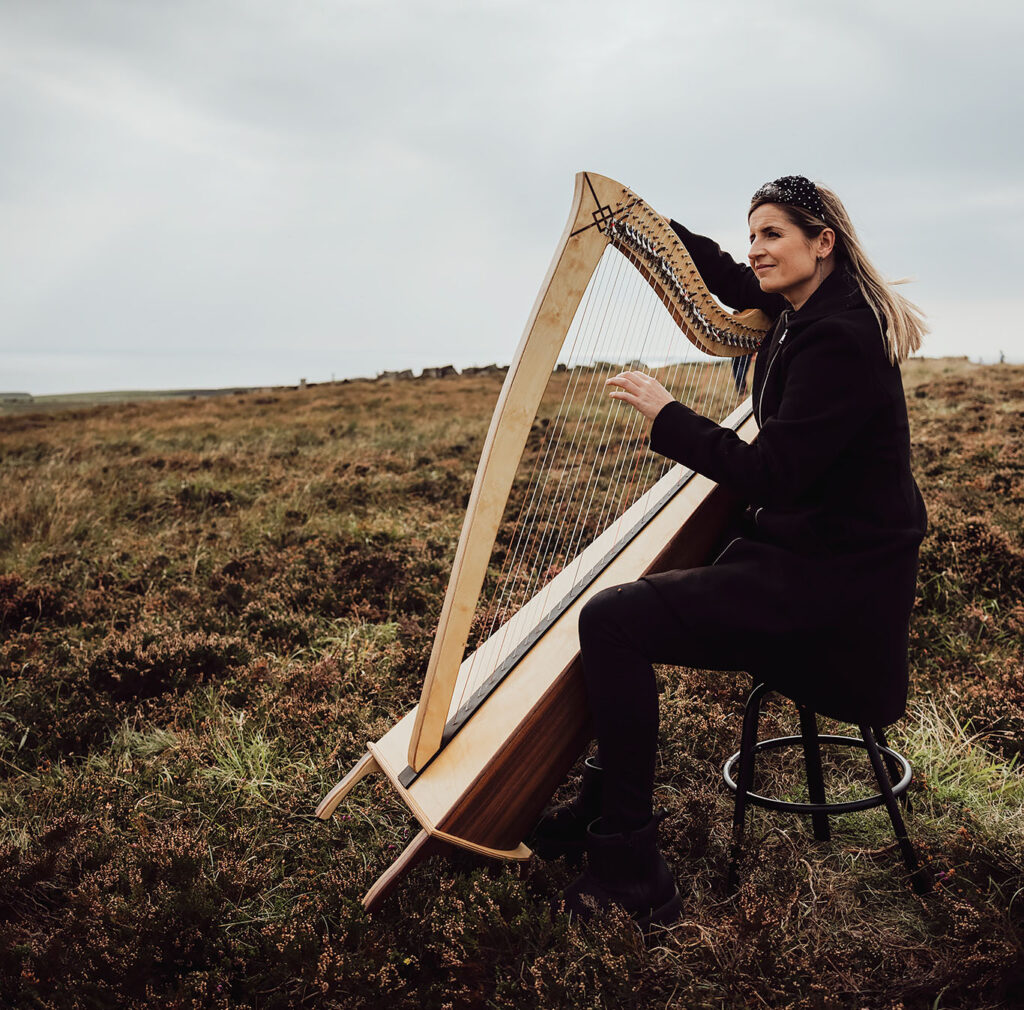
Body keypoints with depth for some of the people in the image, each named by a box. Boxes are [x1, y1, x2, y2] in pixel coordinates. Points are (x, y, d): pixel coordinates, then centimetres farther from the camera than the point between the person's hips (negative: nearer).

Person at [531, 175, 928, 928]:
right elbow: (727, 277, 28)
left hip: (828, 581, -11)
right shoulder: (803, 316, 10)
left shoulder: (841, 339, -20)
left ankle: (631, 872, -10)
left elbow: (772, 474, -24)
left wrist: (666, 415, -18)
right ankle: (599, 808, 26)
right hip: (801, 549, 11)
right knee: (623, 599, 17)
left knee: (612, 621, -22)